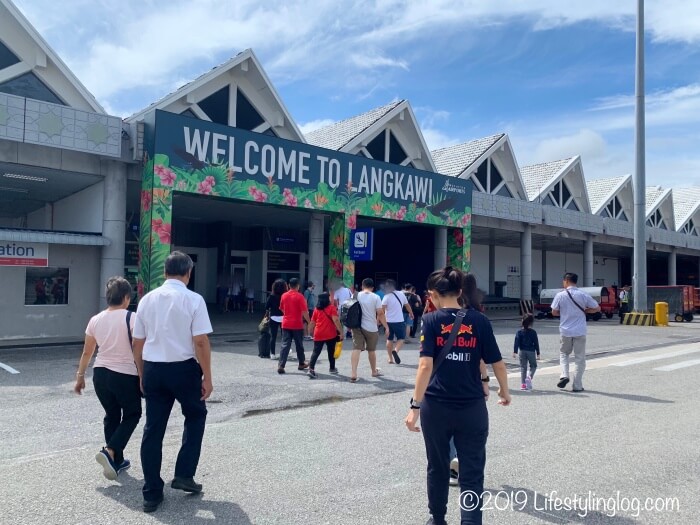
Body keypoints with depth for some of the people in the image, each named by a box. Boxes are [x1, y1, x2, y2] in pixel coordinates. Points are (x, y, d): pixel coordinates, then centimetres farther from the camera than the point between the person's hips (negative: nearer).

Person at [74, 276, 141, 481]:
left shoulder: (95, 320, 4)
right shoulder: (131, 318, -12)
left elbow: (87, 352, 11)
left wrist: (80, 376, 21)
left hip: (100, 374, 6)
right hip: (125, 376, -5)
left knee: (111, 416, 19)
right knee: (131, 415, 12)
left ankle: (117, 460, 25)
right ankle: (110, 452, -5)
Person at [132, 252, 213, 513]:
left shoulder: (147, 299, 5)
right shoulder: (193, 299, -9)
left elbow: (137, 343, 8)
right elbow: (200, 342, -14)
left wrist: (142, 375, 19)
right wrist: (207, 376, -6)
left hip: (152, 368, 4)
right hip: (183, 368, -4)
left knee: (153, 428, 11)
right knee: (195, 416, 21)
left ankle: (151, 493, 19)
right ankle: (184, 474, 17)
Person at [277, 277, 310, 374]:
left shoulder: (284, 295, 3)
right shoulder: (299, 296, -11)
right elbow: (304, 312, -14)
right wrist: (309, 321, -5)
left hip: (286, 324, 3)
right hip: (297, 325, -3)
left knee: (285, 345, 2)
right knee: (299, 345, 12)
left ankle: (281, 366, -8)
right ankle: (302, 364, 26)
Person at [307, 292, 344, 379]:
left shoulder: (317, 309, 9)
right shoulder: (332, 307, -4)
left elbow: (312, 323, 12)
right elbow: (336, 320, -15)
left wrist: (311, 332, 25)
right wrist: (341, 332, -13)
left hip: (318, 335, 3)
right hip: (330, 334, -3)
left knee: (316, 352, -1)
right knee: (331, 351, 15)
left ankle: (311, 368, -17)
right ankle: (332, 368, 28)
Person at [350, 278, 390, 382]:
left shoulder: (356, 295, 4)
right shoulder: (375, 297, -6)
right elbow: (380, 313, -11)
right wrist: (386, 326, -4)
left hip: (357, 326, 2)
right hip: (371, 328, -2)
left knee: (356, 349, -5)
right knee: (371, 350, 15)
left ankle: (353, 374, -18)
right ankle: (374, 371, 33)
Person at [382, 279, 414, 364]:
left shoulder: (387, 297, -7)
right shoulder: (401, 295, 3)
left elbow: (382, 309, -17)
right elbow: (407, 305, 17)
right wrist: (411, 314, 33)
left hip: (389, 321, 0)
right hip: (399, 321, 0)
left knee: (389, 339, 14)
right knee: (401, 338, 9)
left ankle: (390, 359, 17)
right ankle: (395, 350, -20)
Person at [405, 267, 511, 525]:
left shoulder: (431, 320, -6)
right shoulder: (479, 320, -1)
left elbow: (425, 366, -15)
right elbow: (497, 362, 1)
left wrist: (415, 405, -13)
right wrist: (504, 391, 19)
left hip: (436, 406, 0)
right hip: (472, 407, 0)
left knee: (438, 468, 21)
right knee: (472, 474, 7)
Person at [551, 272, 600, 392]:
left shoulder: (560, 295, -6)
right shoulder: (583, 295, -4)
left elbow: (554, 312, -1)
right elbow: (597, 308, 2)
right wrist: (583, 311, 13)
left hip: (565, 331, 0)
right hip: (580, 331, 0)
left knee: (563, 353, 21)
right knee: (579, 358, 8)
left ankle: (564, 375, 1)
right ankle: (577, 386, 9)